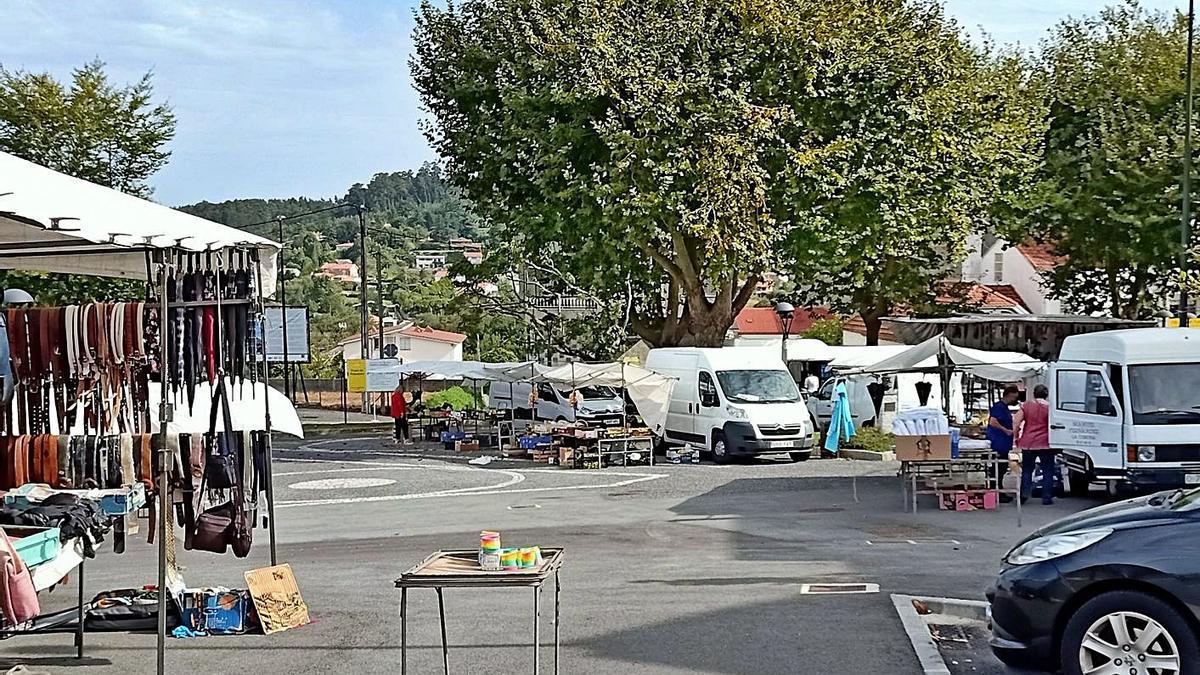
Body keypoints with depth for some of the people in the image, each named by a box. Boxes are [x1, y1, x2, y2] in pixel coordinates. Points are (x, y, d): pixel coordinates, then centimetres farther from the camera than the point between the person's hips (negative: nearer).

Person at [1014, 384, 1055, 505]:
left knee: (1027, 469, 13)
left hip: (1028, 444, 2)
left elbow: (1016, 423, -3)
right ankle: (1047, 497, 4)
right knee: (1047, 470, 6)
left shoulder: (1026, 406, 1)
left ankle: (1024, 494, 7)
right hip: (1045, 444, -2)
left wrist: (1016, 437, 9)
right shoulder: (1049, 407, -4)